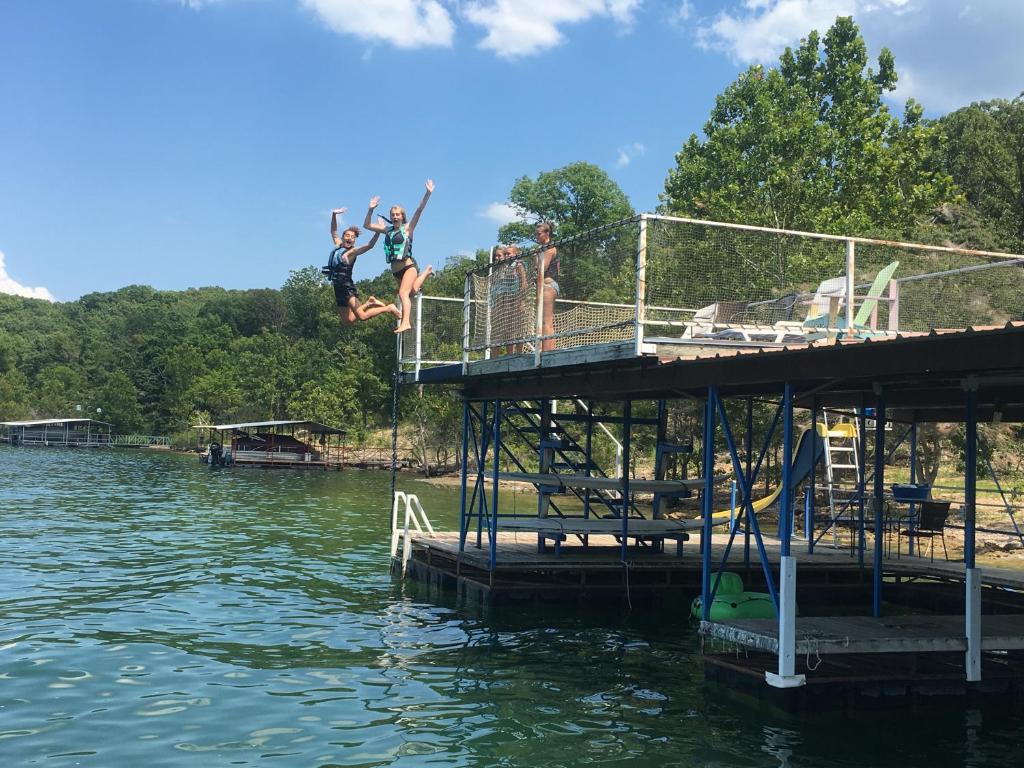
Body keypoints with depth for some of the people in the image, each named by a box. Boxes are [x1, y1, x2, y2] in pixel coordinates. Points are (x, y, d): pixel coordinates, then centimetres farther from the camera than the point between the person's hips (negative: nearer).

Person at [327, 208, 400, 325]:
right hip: (338, 287, 7)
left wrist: (378, 231, -29)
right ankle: (369, 303, 24)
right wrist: (334, 215, 15)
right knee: (347, 321, 8)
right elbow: (334, 231, 24)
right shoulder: (338, 246, 13)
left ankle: (389, 308, -2)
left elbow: (370, 245, -20)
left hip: (347, 287, -7)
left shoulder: (352, 252, -7)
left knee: (362, 316, -20)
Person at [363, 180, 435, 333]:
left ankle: (405, 322, -31)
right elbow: (367, 225, 13)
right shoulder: (387, 230, 11)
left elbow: (419, 210, -11)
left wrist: (428, 194, -20)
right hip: (395, 270, 6)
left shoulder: (407, 228, -2)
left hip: (408, 266, -6)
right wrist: (371, 209, 1)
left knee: (403, 293, -23)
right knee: (411, 292, 24)